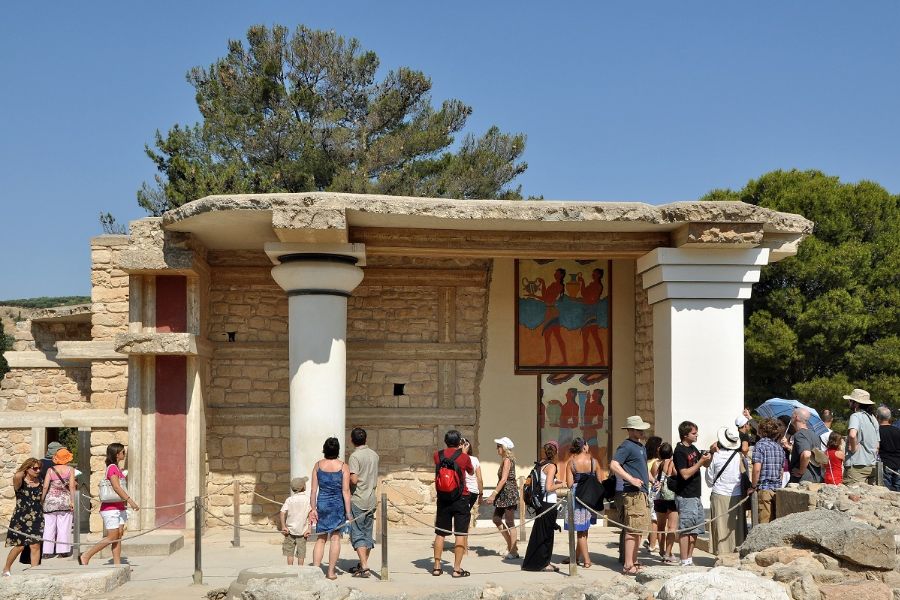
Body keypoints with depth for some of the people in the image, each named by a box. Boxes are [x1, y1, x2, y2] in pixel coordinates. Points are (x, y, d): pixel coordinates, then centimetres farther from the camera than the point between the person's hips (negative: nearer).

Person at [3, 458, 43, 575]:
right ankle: (6, 569, 25)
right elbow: (16, 476, -32)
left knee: (35, 545, -2)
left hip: (37, 519, 3)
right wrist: (23, 472, -10)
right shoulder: (20, 482, -9)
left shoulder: (40, 482, 7)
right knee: (19, 546, 3)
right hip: (21, 518, -3)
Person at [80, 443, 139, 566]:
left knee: (118, 536, 5)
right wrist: (130, 500, -27)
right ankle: (86, 556, 0)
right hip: (111, 508, -9)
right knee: (112, 537, -7)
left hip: (119, 508, 9)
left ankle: (117, 564, 5)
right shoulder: (112, 468, -13)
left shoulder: (117, 468, 16)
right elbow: (116, 487, -24)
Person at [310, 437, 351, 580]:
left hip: (322, 503, 2)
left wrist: (313, 508, 6)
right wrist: (348, 512, -4)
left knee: (320, 538, 11)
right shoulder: (343, 466, -6)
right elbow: (346, 491, -8)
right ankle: (331, 571, 6)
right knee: (335, 538, 5)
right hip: (338, 504, -2)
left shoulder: (318, 465, 1)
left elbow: (313, 489, 1)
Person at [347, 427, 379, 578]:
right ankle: (363, 564, 23)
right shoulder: (374, 455, 8)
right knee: (368, 533, 13)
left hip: (357, 499, -7)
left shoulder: (355, 456, -14)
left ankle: (364, 567, -12)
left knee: (357, 534, -5)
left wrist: (346, 481, -2)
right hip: (371, 499, 7)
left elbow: (354, 480, -21)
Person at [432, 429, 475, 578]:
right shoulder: (464, 457, -7)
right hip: (461, 498, -3)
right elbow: (471, 472, 12)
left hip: (443, 499, 3)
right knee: (460, 534, 0)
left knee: (440, 533, 11)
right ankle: (457, 569, -2)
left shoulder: (437, 455, 0)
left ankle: (437, 567, 13)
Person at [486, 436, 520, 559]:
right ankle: (510, 542, 20)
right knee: (496, 519, 11)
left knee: (509, 523, -4)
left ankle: (514, 551, 3)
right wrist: (496, 494, 15)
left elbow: (504, 479, -21)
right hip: (503, 494, 10)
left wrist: (494, 494, -23)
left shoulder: (507, 460, -15)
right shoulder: (505, 460, 13)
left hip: (509, 494, -10)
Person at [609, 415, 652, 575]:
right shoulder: (626, 446, -10)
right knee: (633, 530, -11)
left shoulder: (641, 447, 19)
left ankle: (634, 562, 19)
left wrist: (652, 480, 19)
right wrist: (631, 479, -25)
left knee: (640, 529, 13)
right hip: (632, 494, -10)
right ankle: (628, 566, -9)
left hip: (643, 493, 10)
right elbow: (613, 465, -21)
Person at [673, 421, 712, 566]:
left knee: (695, 530, 12)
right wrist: (701, 461, -19)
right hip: (686, 496, -9)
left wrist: (710, 455, 3)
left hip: (695, 496, 9)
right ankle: (685, 562, -4)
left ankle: (690, 559, 19)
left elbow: (706, 464, 22)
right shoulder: (679, 451, -13)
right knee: (685, 530, -6)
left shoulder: (692, 448, 13)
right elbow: (685, 474, -20)